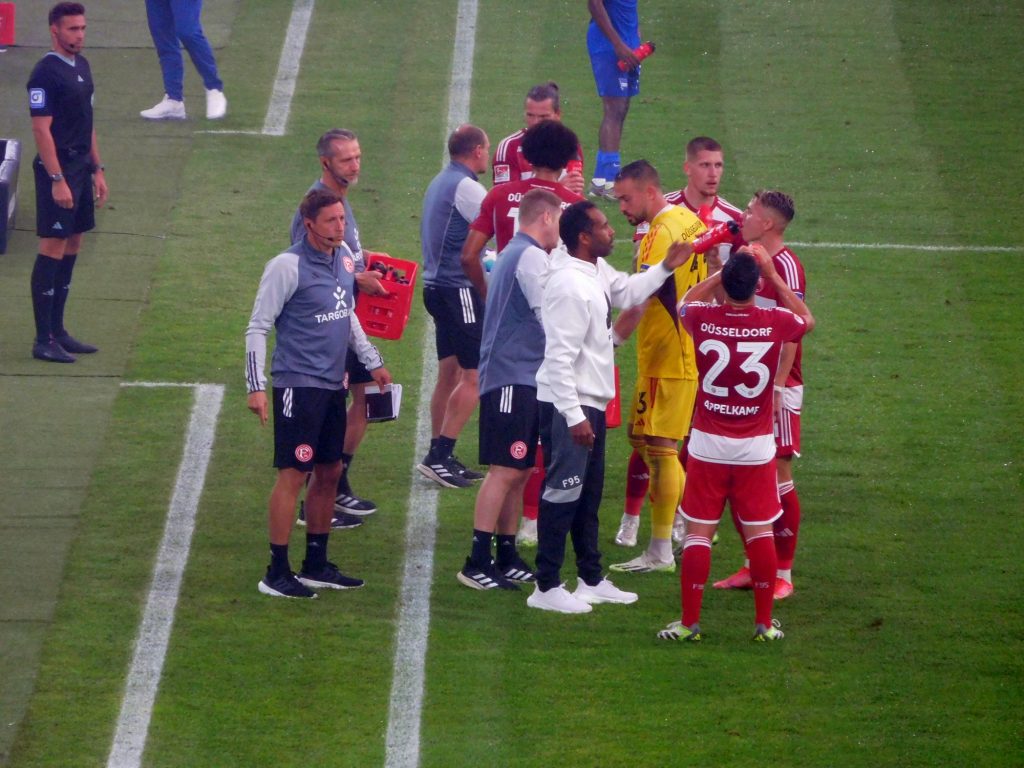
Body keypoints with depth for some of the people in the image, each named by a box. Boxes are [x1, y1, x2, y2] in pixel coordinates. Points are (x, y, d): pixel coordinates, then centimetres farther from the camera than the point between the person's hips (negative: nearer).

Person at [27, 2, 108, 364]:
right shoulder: (46, 73, -15)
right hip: (57, 169, -9)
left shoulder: (81, 66, 13)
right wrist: (57, 180, -21)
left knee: (72, 248, 12)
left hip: (80, 167, 9)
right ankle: (44, 340, -6)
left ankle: (57, 330, 19)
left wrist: (97, 169, 18)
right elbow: (41, 129, -18)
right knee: (52, 249, -7)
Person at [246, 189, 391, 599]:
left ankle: (316, 565, 22)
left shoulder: (344, 258, 9)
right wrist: (256, 387, -15)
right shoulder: (287, 266, -13)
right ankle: (277, 573, -2)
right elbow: (257, 327, -11)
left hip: (332, 384, 8)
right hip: (298, 384, -8)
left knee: (329, 473, 12)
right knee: (293, 474, -7)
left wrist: (372, 361, 27)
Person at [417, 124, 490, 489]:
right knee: (474, 375, -7)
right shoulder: (465, 187, -15)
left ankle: (440, 455, 17)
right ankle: (439, 457, -11)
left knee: (449, 373, 14)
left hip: (437, 286, 10)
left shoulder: (439, 183, 15)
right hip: (459, 290, -10)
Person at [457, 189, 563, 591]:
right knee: (505, 471, -11)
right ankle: (478, 563, -12)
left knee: (519, 471, 13)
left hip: (511, 378, 10)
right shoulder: (531, 257, -12)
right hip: (515, 378, -10)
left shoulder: (511, 254, 19)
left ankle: (506, 557, 18)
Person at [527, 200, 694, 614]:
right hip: (567, 408, -10)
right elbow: (559, 358, -25)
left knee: (589, 495, 18)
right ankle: (546, 587, 2)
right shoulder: (569, 287, -23)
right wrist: (574, 417, -24)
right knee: (562, 494, -5)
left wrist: (665, 268, 15)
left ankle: (591, 579, 28)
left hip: (590, 404, 10)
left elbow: (627, 291, 29)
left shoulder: (597, 271, 6)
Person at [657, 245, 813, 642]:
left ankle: (689, 623, 5)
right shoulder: (775, 323, -11)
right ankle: (764, 623, 11)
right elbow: (807, 320, 15)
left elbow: (687, 300, 15)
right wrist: (772, 275, 16)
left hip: (708, 446, 0)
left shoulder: (703, 319, -11)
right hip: (756, 448, 0)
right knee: (760, 533, 9)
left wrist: (727, 270, 15)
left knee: (698, 533, 5)